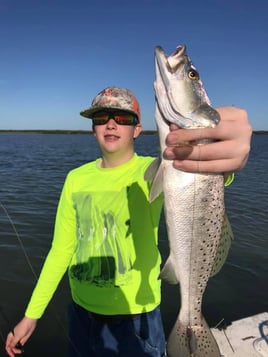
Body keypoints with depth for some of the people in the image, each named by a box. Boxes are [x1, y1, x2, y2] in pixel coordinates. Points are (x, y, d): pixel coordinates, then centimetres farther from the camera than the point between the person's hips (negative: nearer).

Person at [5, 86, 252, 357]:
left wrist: (222, 163, -61)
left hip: (135, 317, -3)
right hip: (82, 312, 4)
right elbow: (61, 250, 3)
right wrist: (31, 314, 5)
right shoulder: (76, 178, -2)